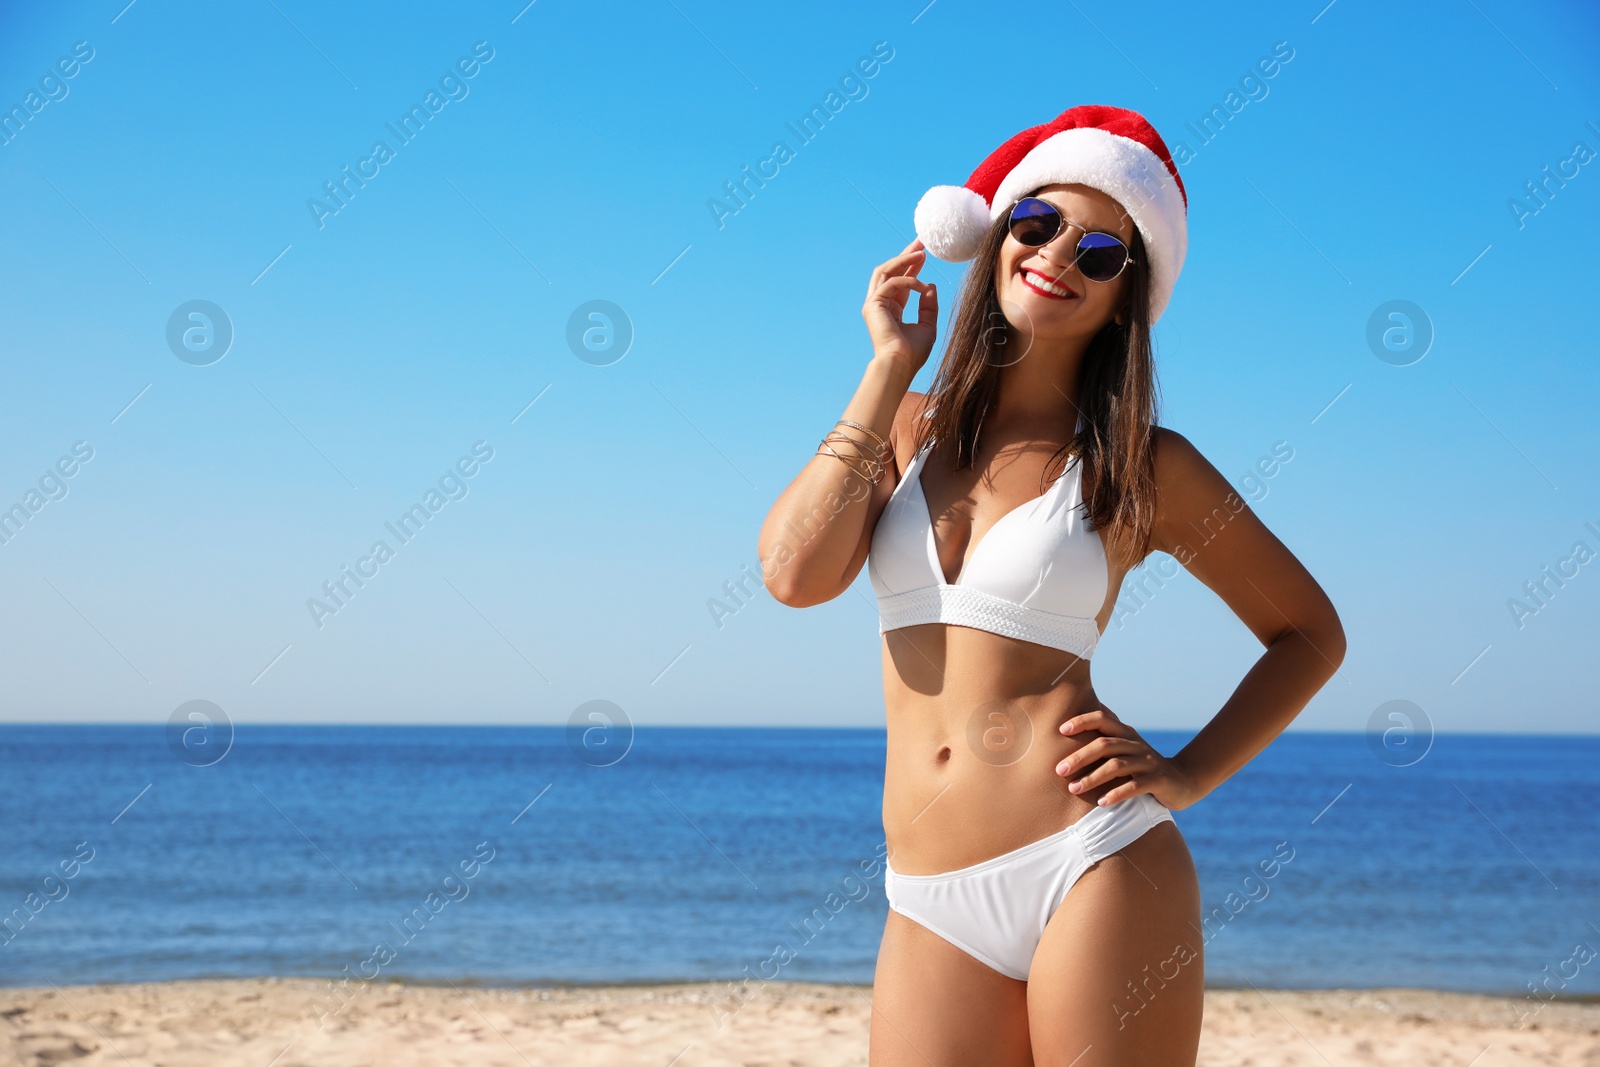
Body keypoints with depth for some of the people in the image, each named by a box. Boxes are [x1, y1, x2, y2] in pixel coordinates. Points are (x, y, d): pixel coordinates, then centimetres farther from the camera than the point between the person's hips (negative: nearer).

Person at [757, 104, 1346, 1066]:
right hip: (933, 909, 3)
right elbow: (795, 574, -6)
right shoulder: (907, 427, 11)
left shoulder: (1142, 465, 3)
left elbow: (1311, 633, 11)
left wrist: (1186, 776, -2)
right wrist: (892, 365, 1)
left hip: (1097, 874, -3)